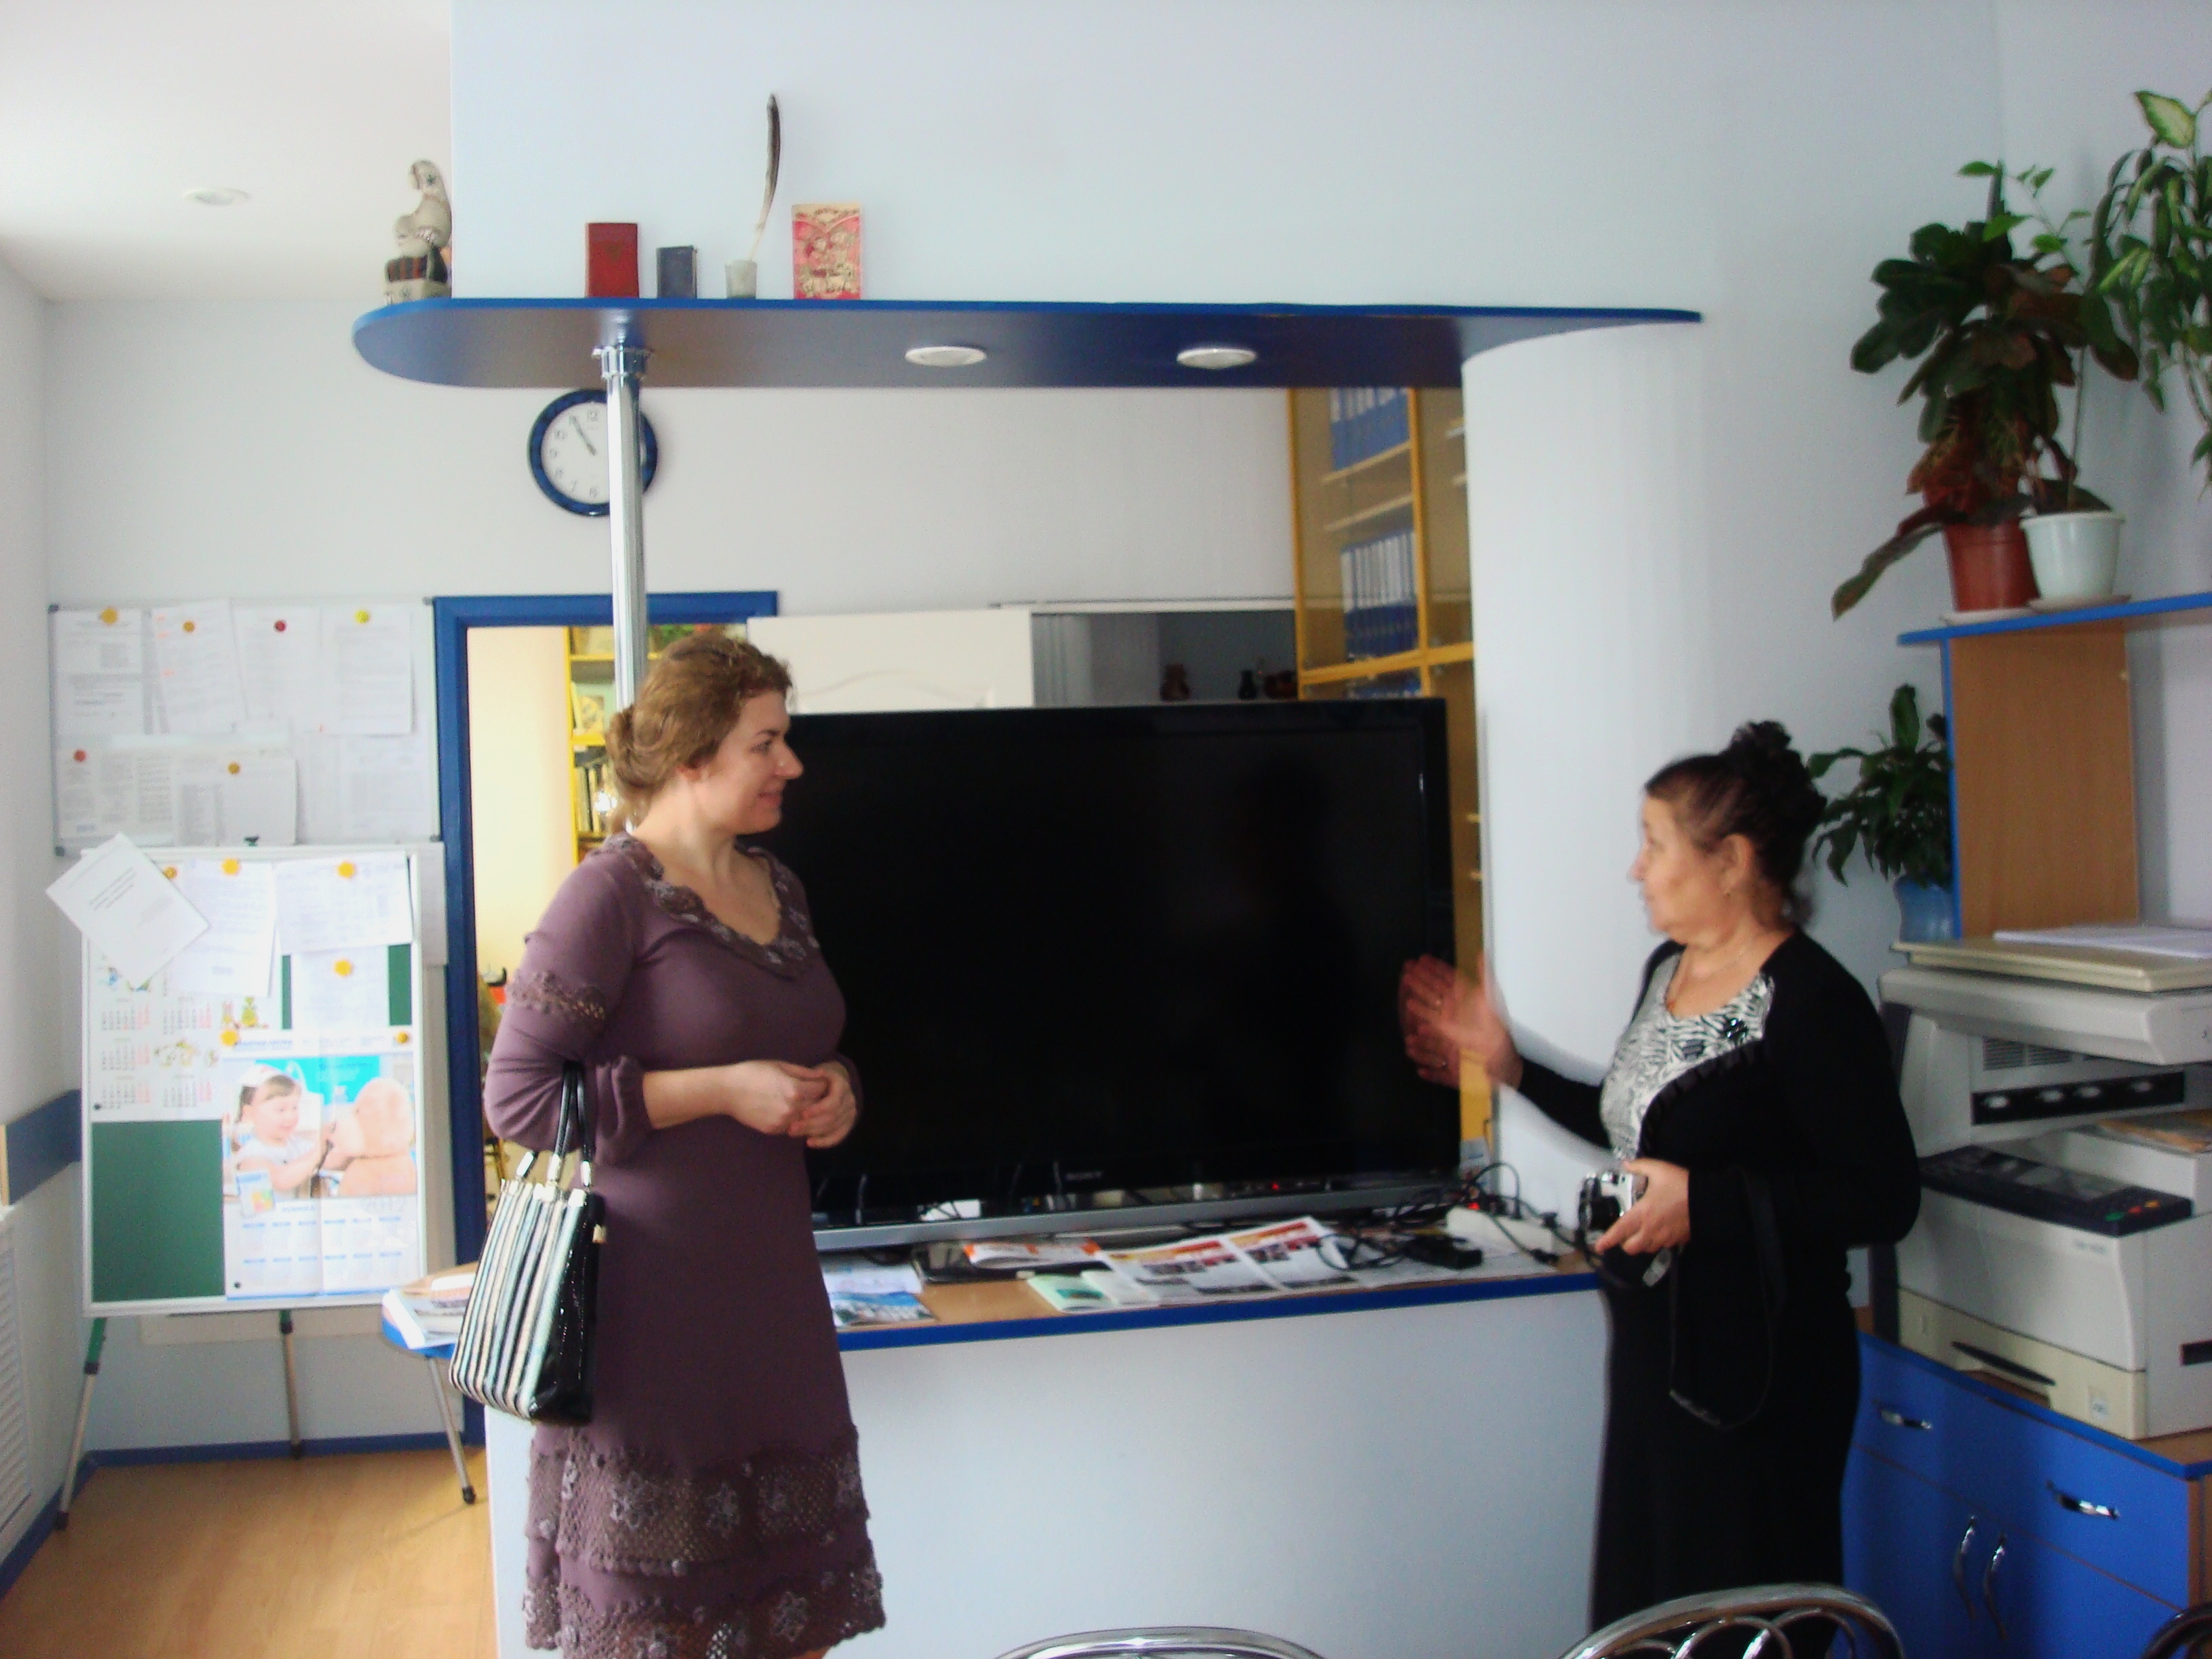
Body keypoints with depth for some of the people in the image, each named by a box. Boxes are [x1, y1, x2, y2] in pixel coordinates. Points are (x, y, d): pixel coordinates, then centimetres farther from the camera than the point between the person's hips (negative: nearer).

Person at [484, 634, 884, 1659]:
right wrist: (723, 1091, -17)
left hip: (770, 1276, 7)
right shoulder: (611, 893, -10)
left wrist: (834, 1086, 5)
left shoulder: (777, 890, 13)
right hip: (651, 1294, -7)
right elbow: (516, 1093, -14)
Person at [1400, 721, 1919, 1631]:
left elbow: (1884, 1200, -20)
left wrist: (1705, 1205, -25)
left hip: (1754, 1373, -8)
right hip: (1653, 1345, 8)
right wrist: (1509, 1064, 16)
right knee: (1641, 1606, 17)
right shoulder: (1668, 969, 9)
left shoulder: (1811, 1004, -17)